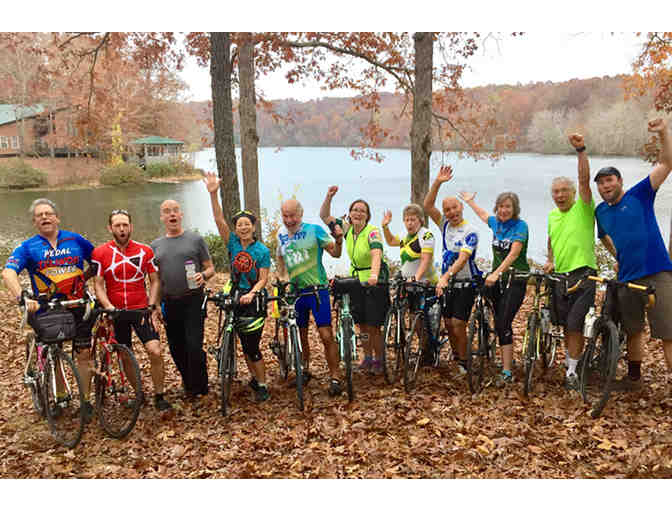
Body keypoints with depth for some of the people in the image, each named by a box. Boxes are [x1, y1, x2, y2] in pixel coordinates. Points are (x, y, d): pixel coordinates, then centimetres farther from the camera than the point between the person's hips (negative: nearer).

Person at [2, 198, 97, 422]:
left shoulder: (75, 240, 4)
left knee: (83, 355, 1)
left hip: (78, 308, 0)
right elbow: (8, 272, -16)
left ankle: (86, 402, 14)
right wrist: (22, 296, -33)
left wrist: (83, 278, 0)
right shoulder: (27, 247, -1)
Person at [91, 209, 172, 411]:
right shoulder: (100, 253, -1)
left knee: (155, 351, -14)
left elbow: (155, 281, 7)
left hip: (141, 310, 0)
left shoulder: (145, 251, 1)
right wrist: (109, 308, -16)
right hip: (116, 313, 1)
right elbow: (98, 286, -2)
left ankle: (159, 396, 3)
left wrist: (152, 307, -4)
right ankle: (139, 392, 30)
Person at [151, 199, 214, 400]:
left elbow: (210, 268, 5)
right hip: (169, 304, 4)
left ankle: (198, 388, 5)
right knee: (176, 348, 9)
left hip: (193, 300, -4)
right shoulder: (155, 245, 13)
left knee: (194, 346, -9)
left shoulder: (195, 239, 3)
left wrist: (203, 275, -17)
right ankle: (188, 384, 25)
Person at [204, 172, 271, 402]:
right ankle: (255, 377, 32)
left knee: (252, 346, -4)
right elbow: (219, 220, -9)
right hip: (236, 298, 4)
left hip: (255, 299, -4)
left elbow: (263, 279, -9)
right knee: (245, 345, 12)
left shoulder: (262, 251, -7)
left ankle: (262, 385, 10)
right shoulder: (233, 243, 1)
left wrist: (251, 294, -28)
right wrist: (213, 194, -19)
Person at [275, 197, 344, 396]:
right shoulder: (281, 235, 8)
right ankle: (304, 371, 32)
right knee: (300, 335, 13)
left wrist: (339, 240, -28)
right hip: (294, 291, 5)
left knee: (326, 335, -10)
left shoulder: (314, 230, -6)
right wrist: (282, 279, 14)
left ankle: (335, 378, 0)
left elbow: (335, 253, -9)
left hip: (317, 289, -5)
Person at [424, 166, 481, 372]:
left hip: (465, 284, -6)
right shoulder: (445, 225, 6)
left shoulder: (469, 232, -13)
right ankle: (455, 357, 24)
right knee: (448, 322, 9)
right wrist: (437, 182, -14)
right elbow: (427, 206, -4)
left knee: (458, 323, -9)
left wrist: (446, 277, -38)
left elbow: (462, 258, -26)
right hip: (447, 283, 6)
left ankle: (463, 363, 6)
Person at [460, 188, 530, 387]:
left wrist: (496, 273, -34)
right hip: (497, 280, 6)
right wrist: (470, 201, 45)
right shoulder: (496, 223, 9)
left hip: (515, 280, -6)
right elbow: (483, 215, 33)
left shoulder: (520, 225, -11)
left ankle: (507, 372, -11)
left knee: (503, 323, -14)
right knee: (499, 323, 9)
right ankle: (508, 360, 27)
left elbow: (514, 254, -24)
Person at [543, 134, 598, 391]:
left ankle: (572, 371, 5)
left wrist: (581, 150, -30)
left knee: (575, 324, -7)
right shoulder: (552, 215, 12)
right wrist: (550, 261, 18)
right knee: (565, 324, 14)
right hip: (560, 275, 6)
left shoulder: (583, 208, -5)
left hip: (583, 274, -6)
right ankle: (571, 359, 33)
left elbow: (585, 180, -21)